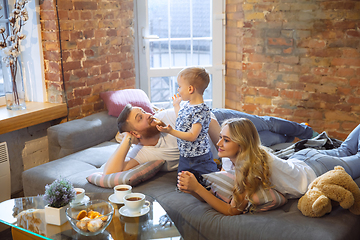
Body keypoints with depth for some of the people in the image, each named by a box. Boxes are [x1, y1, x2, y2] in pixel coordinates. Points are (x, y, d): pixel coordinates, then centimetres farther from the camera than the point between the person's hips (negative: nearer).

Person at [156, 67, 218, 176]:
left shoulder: (201, 110, -23)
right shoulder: (187, 105, 3)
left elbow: (192, 136, -27)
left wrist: (171, 131, -32)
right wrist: (176, 105, 28)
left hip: (200, 159, -8)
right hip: (184, 156, 8)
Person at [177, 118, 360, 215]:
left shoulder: (255, 164, -44)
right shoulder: (231, 158, -23)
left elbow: (233, 210, -44)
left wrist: (197, 188, -50)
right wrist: (191, 189, -36)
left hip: (315, 171, -5)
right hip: (300, 159, 5)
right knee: (343, 152, 33)